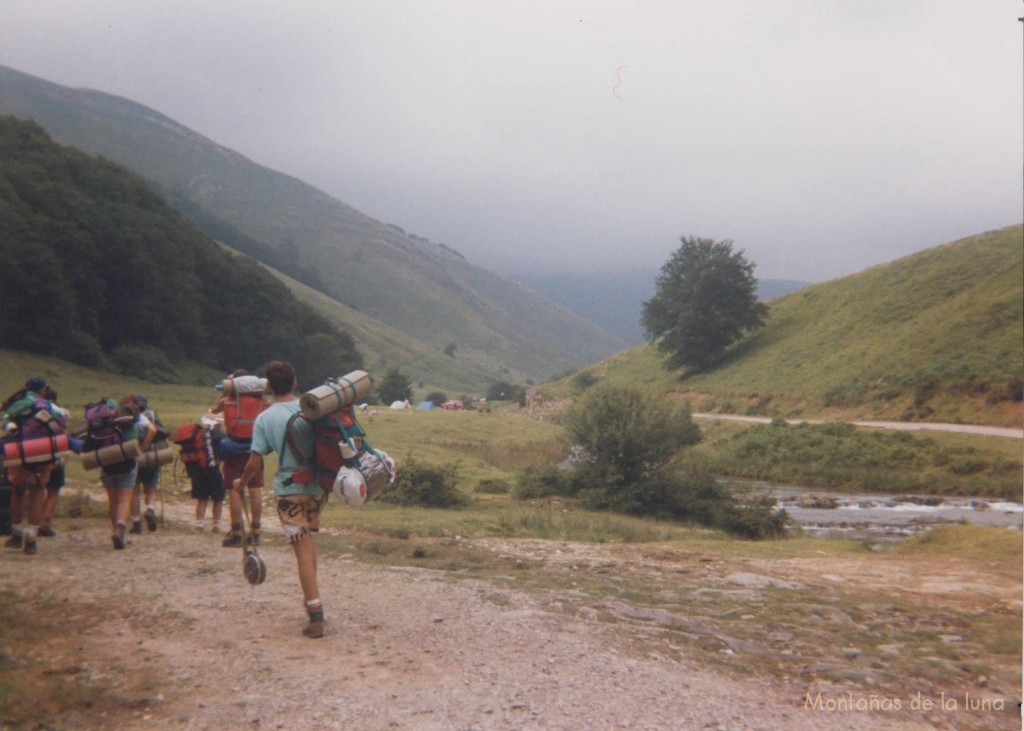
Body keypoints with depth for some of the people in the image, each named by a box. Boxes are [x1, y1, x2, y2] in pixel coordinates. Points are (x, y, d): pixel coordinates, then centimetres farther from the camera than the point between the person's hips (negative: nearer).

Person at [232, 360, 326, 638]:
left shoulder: (265, 419, -8)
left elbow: (255, 462, -6)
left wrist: (241, 483, 13)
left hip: (289, 489, -4)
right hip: (318, 485, 4)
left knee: (303, 550, -3)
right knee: (307, 540, 25)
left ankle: (316, 616, -5)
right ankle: (312, 594, 31)